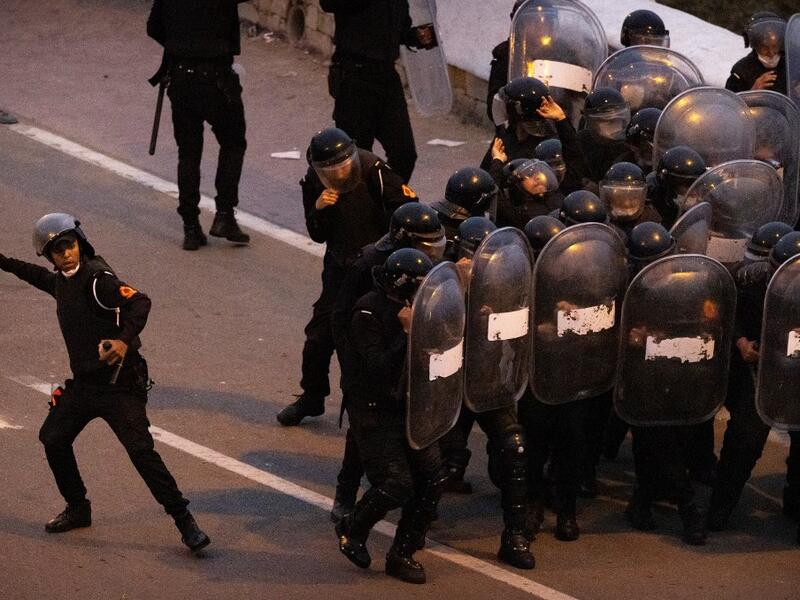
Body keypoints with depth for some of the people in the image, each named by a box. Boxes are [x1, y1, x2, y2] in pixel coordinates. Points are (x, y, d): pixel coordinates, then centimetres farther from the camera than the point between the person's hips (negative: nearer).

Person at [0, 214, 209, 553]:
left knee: (141, 450, -17)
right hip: (83, 383, 9)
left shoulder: (97, 279, -18)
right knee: (53, 439, 15)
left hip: (118, 382, -9)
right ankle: (78, 509, 33)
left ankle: (185, 523, -14)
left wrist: (125, 340, -47)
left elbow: (140, 302, -32)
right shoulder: (61, 281, 9)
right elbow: (39, 276, 35)